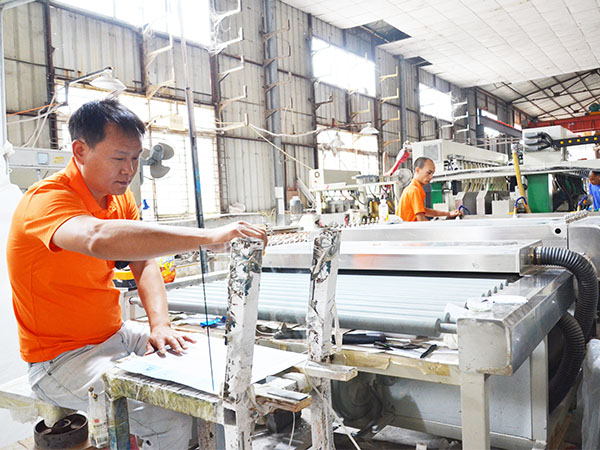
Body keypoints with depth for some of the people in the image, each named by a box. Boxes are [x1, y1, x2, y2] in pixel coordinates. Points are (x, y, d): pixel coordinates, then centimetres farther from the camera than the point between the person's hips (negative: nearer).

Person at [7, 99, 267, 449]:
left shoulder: (121, 196, 6)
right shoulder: (47, 200, -22)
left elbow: (144, 262, 1)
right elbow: (99, 238, -45)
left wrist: (160, 325, -17)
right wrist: (209, 237, -50)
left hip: (115, 336, 8)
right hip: (62, 357, -8)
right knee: (171, 420, -25)